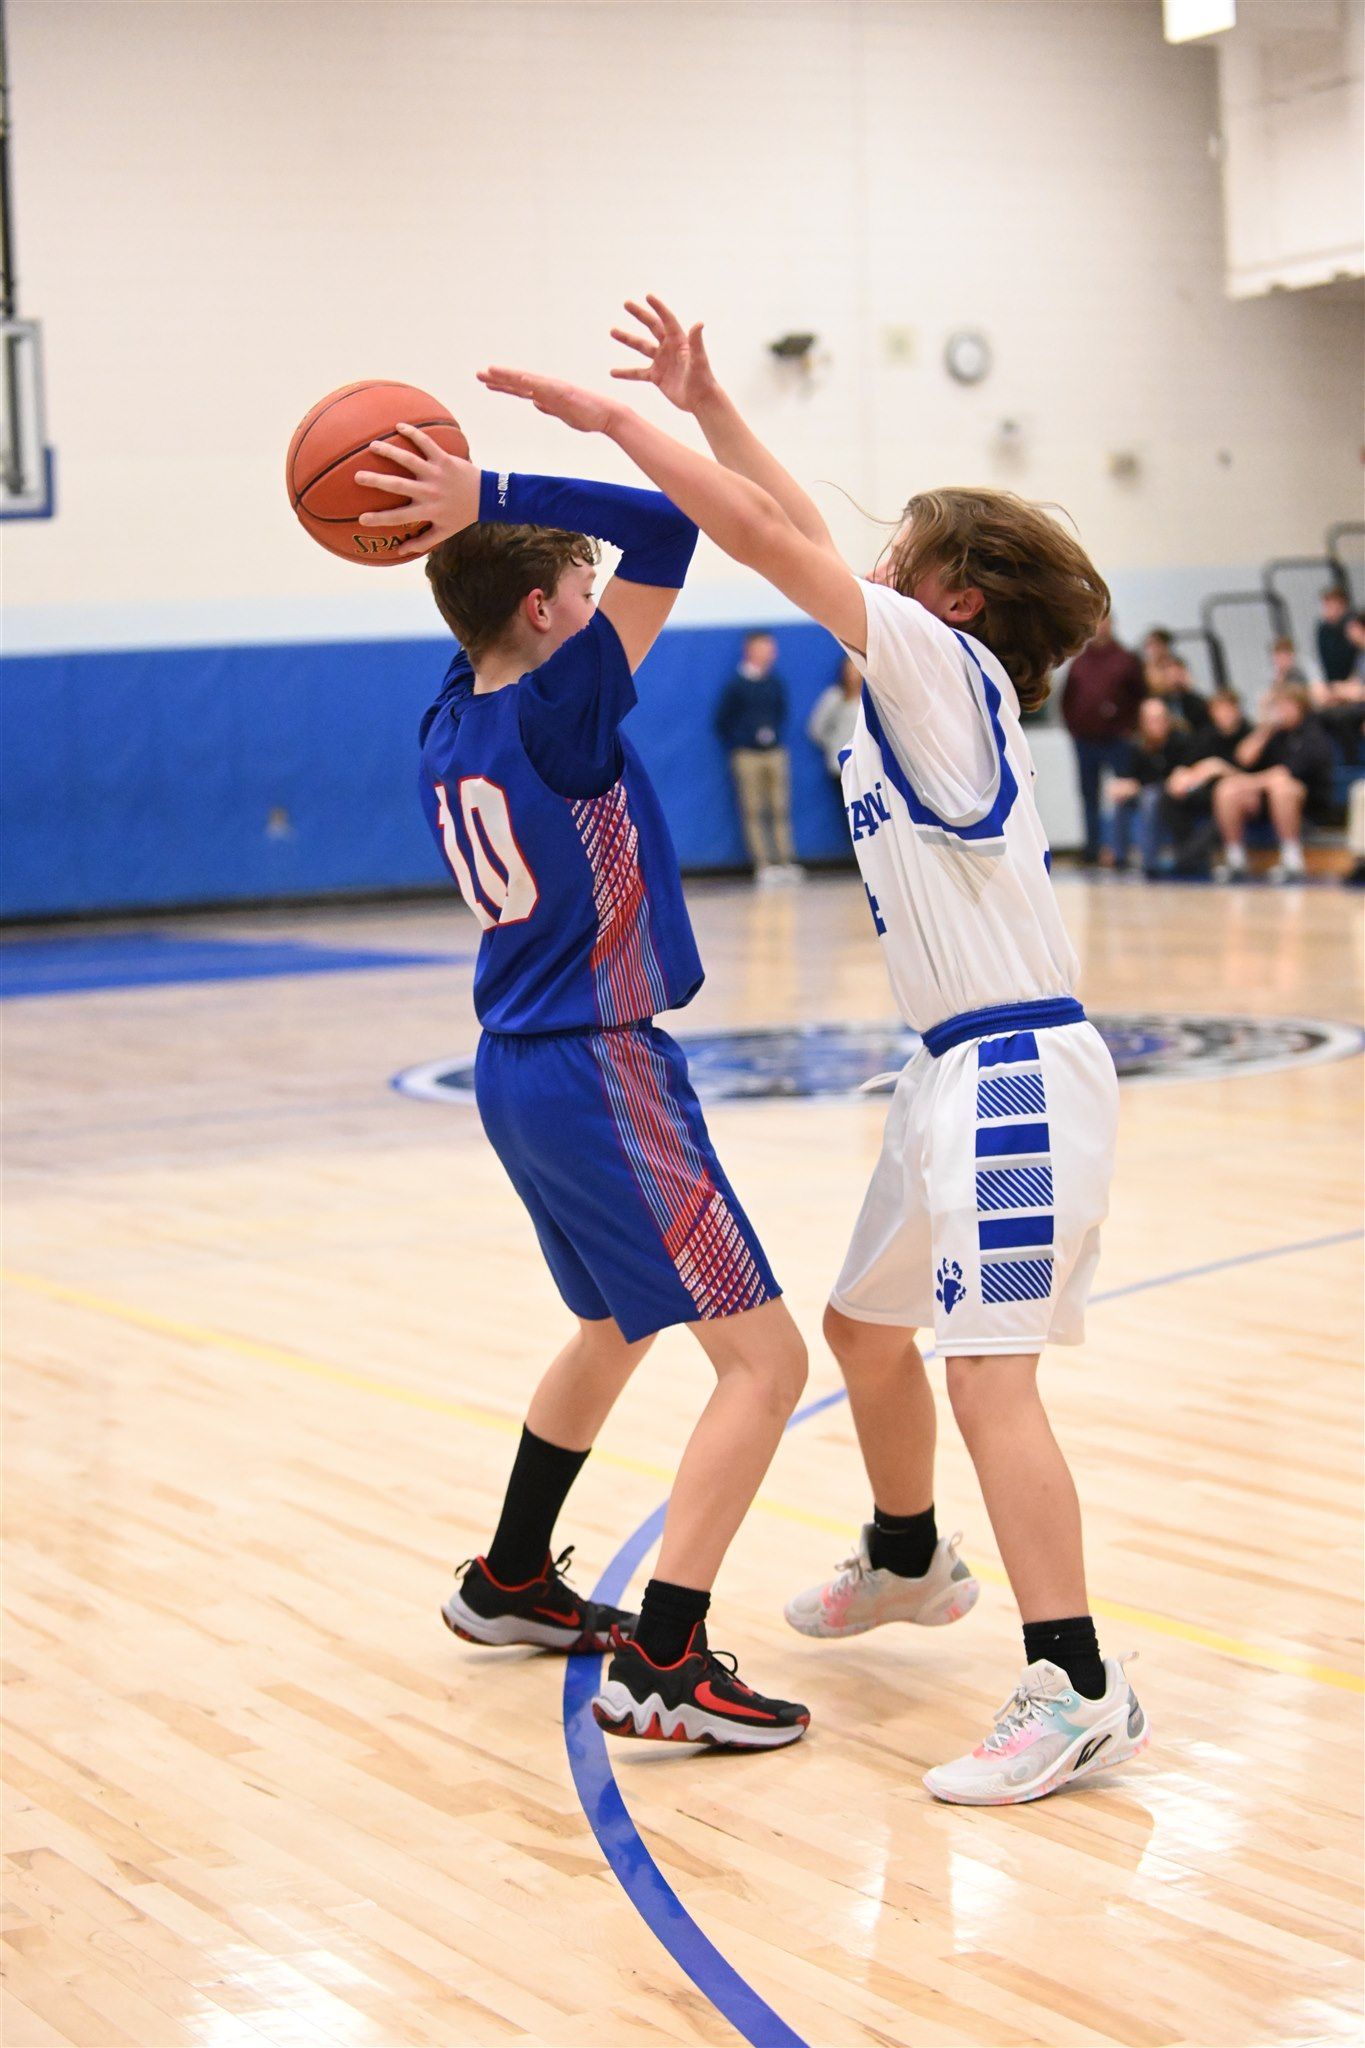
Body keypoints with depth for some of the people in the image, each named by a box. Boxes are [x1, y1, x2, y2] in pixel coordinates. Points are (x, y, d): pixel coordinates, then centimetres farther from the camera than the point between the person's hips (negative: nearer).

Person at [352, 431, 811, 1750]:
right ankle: (661, 1666, -13)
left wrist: (475, 525, 13)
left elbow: (482, 642, 28)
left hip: (519, 1072, 10)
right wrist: (489, 498, -23)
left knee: (614, 1329, 29)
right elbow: (664, 530, -24)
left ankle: (509, 1583, 40)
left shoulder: (448, 726, 6)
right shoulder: (557, 708, -17)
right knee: (763, 1358, -7)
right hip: (600, 1076, -10)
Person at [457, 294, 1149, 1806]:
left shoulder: (946, 665, -10)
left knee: (988, 1372, -15)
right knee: (866, 1326, 23)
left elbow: (765, 535, -16)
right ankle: (907, 1558, 45)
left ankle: (1074, 1690, -17)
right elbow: (797, 538, 20)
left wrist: (607, 416, -9)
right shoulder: (913, 687, 14)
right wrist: (701, 403, 17)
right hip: (956, 1072, 10)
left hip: (1016, 1071, -10)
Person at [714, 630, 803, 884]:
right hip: (747, 756, -4)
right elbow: (722, 720, 2)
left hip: (775, 753, 4)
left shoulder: (776, 683, 7)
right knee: (752, 812, -4)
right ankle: (762, 865, -3)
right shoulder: (736, 685, -4)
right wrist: (735, 747, -3)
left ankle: (785, 862, 2)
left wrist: (775, 732, 2)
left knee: (780, 810, 1)